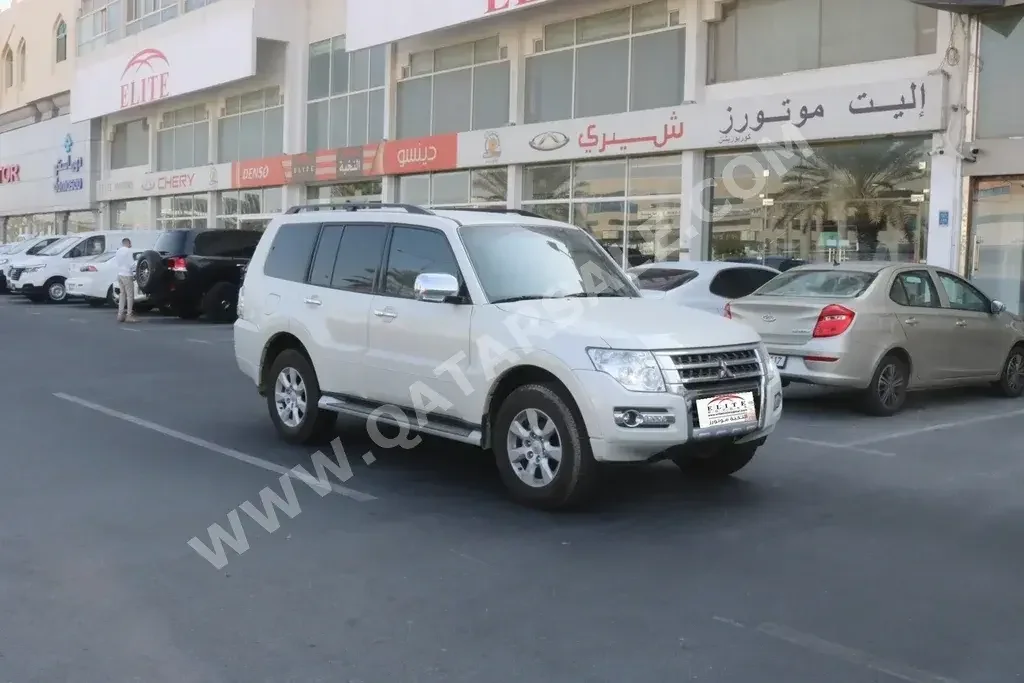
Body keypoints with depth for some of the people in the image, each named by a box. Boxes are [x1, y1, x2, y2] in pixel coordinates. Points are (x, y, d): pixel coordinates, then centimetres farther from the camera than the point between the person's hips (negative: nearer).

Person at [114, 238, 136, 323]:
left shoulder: (117, 251, 11)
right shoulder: (128, 251, -11)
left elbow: (115, 263, 14)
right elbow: (132, 264, -14)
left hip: (119, 274, 8)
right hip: (126, 275, -8)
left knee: (122, 294, 14)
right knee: (130, 295, -3)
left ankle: (120, 315, 12)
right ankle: (129, 315, -6)